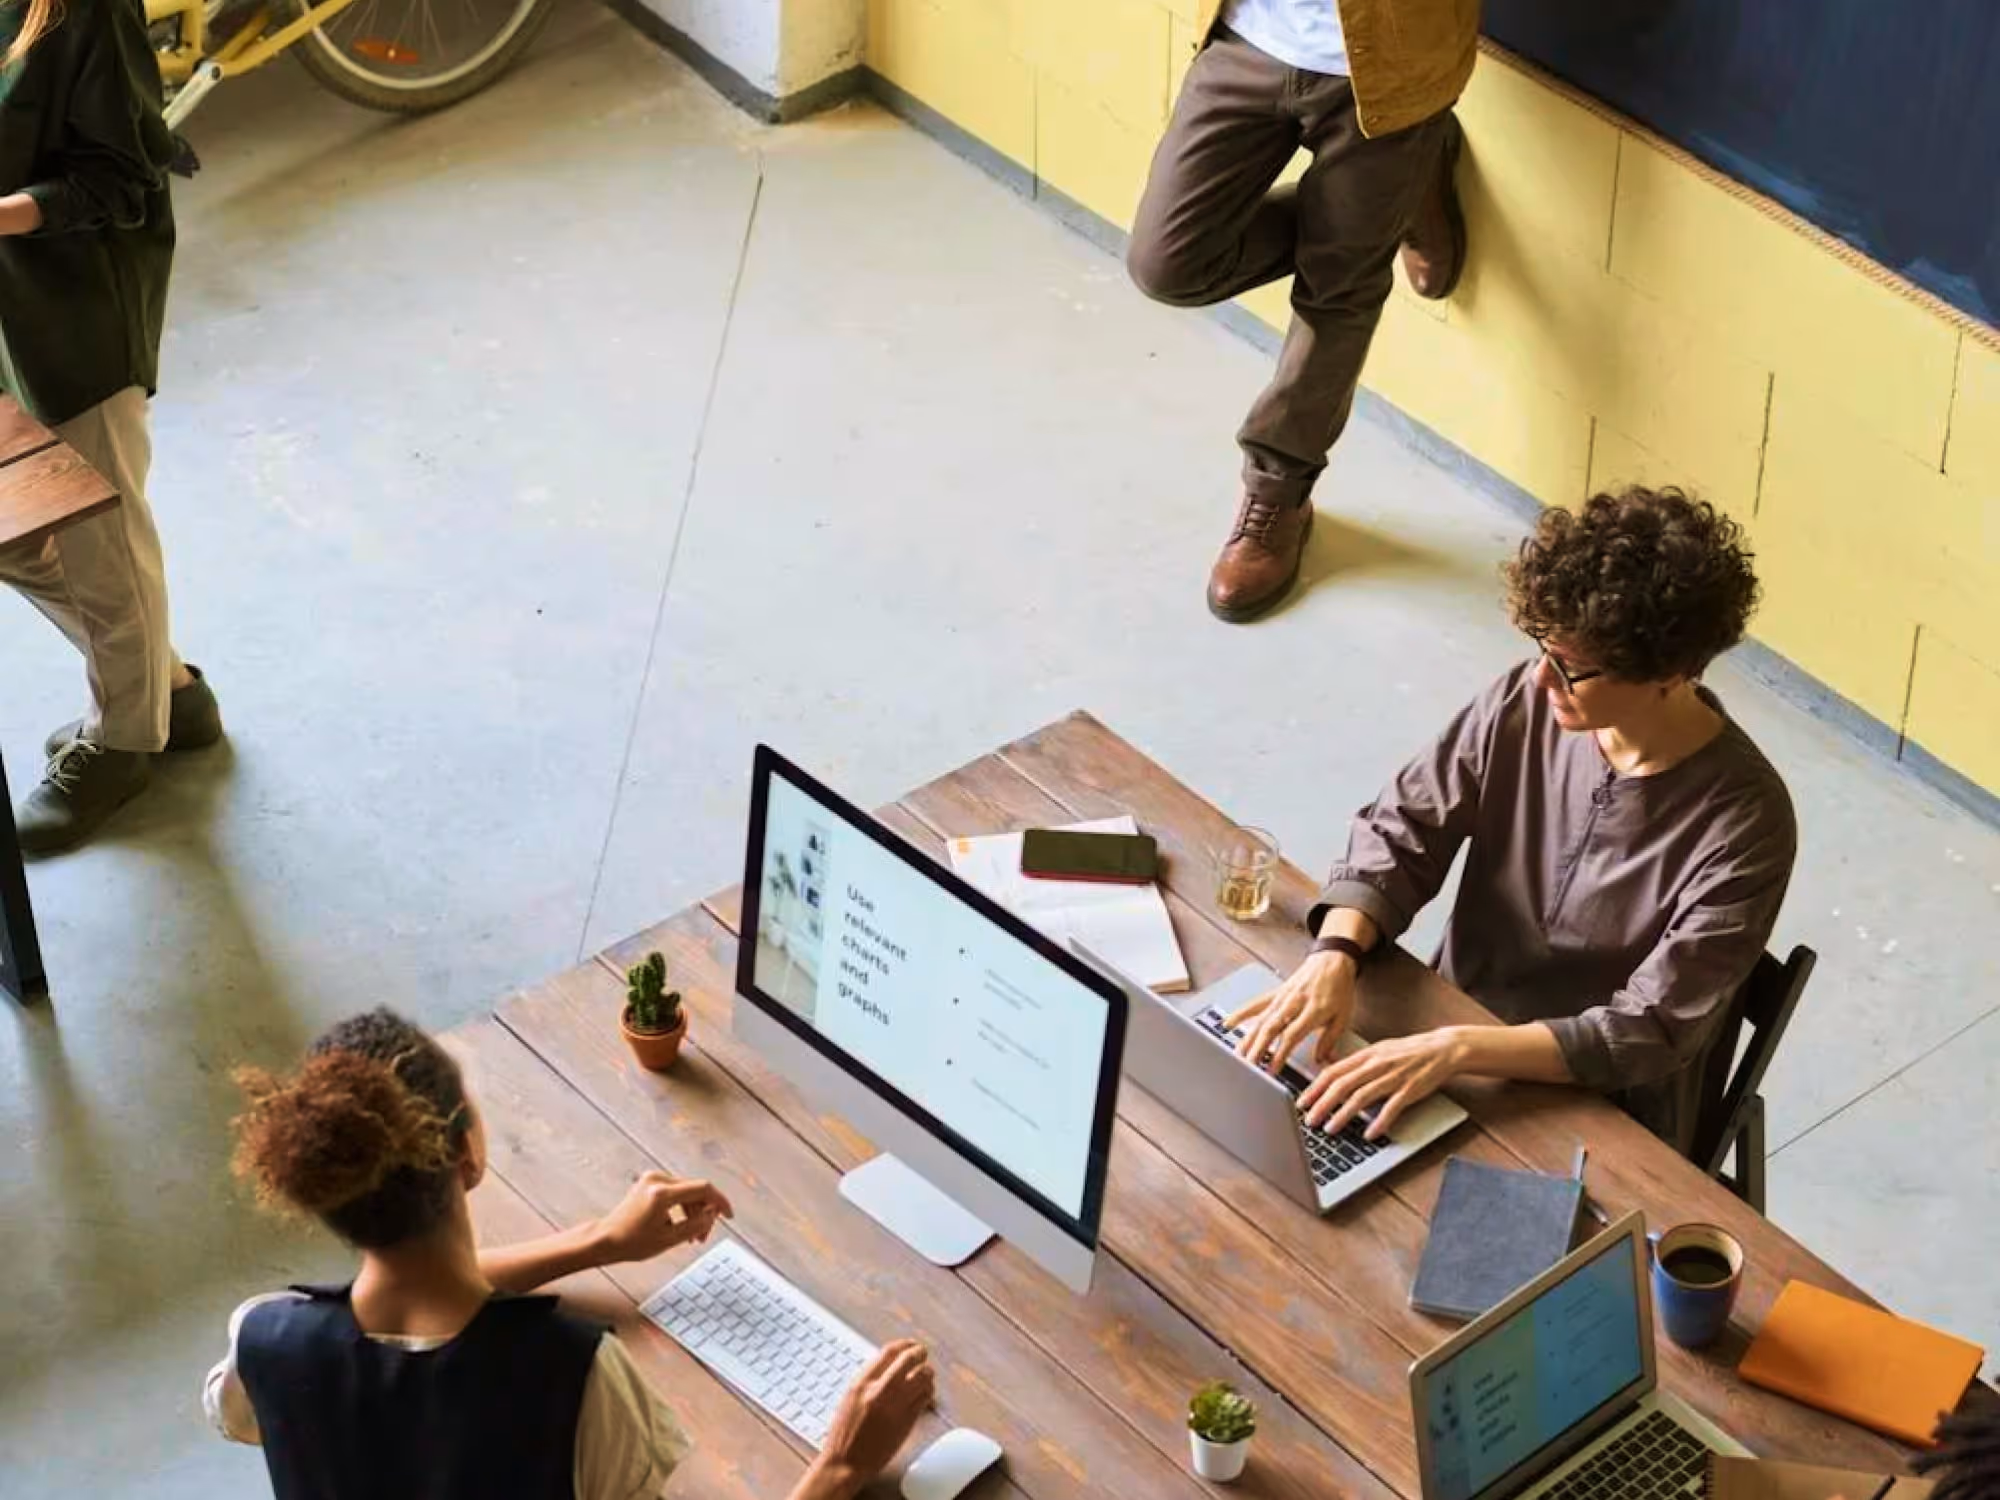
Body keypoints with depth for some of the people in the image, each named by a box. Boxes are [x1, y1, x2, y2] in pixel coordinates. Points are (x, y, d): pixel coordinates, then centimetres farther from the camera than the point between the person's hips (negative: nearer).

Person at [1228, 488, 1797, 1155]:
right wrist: (1334, 953, -22)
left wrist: (1458, 1050, -34)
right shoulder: (1523, 704, -10)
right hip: (1446, 1039, 5)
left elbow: (1652, 1034, -24)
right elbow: (1399, 836, -2)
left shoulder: (1744, 824, -22)